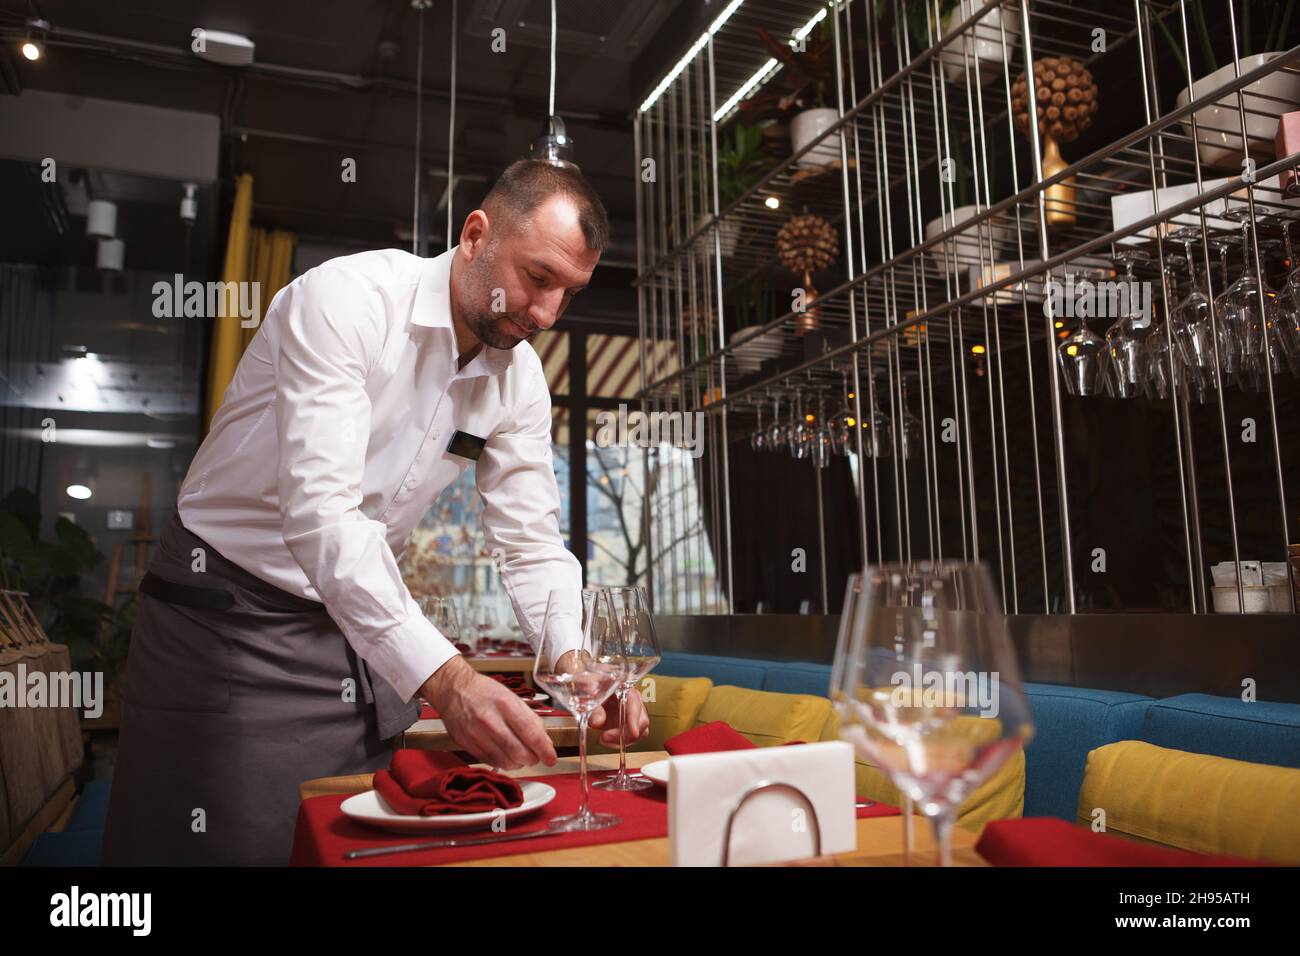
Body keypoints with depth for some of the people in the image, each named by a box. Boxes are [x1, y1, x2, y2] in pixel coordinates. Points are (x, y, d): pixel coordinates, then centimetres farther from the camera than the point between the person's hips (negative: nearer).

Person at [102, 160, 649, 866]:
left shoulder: (518, 375, -2)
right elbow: (319, 513, -33)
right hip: (232, 617, -5)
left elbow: (530, 546, -1)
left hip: (367, 624, 6)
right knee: (234, 845, -2)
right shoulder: (345, 299, -22)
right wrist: (444, 678, -41)